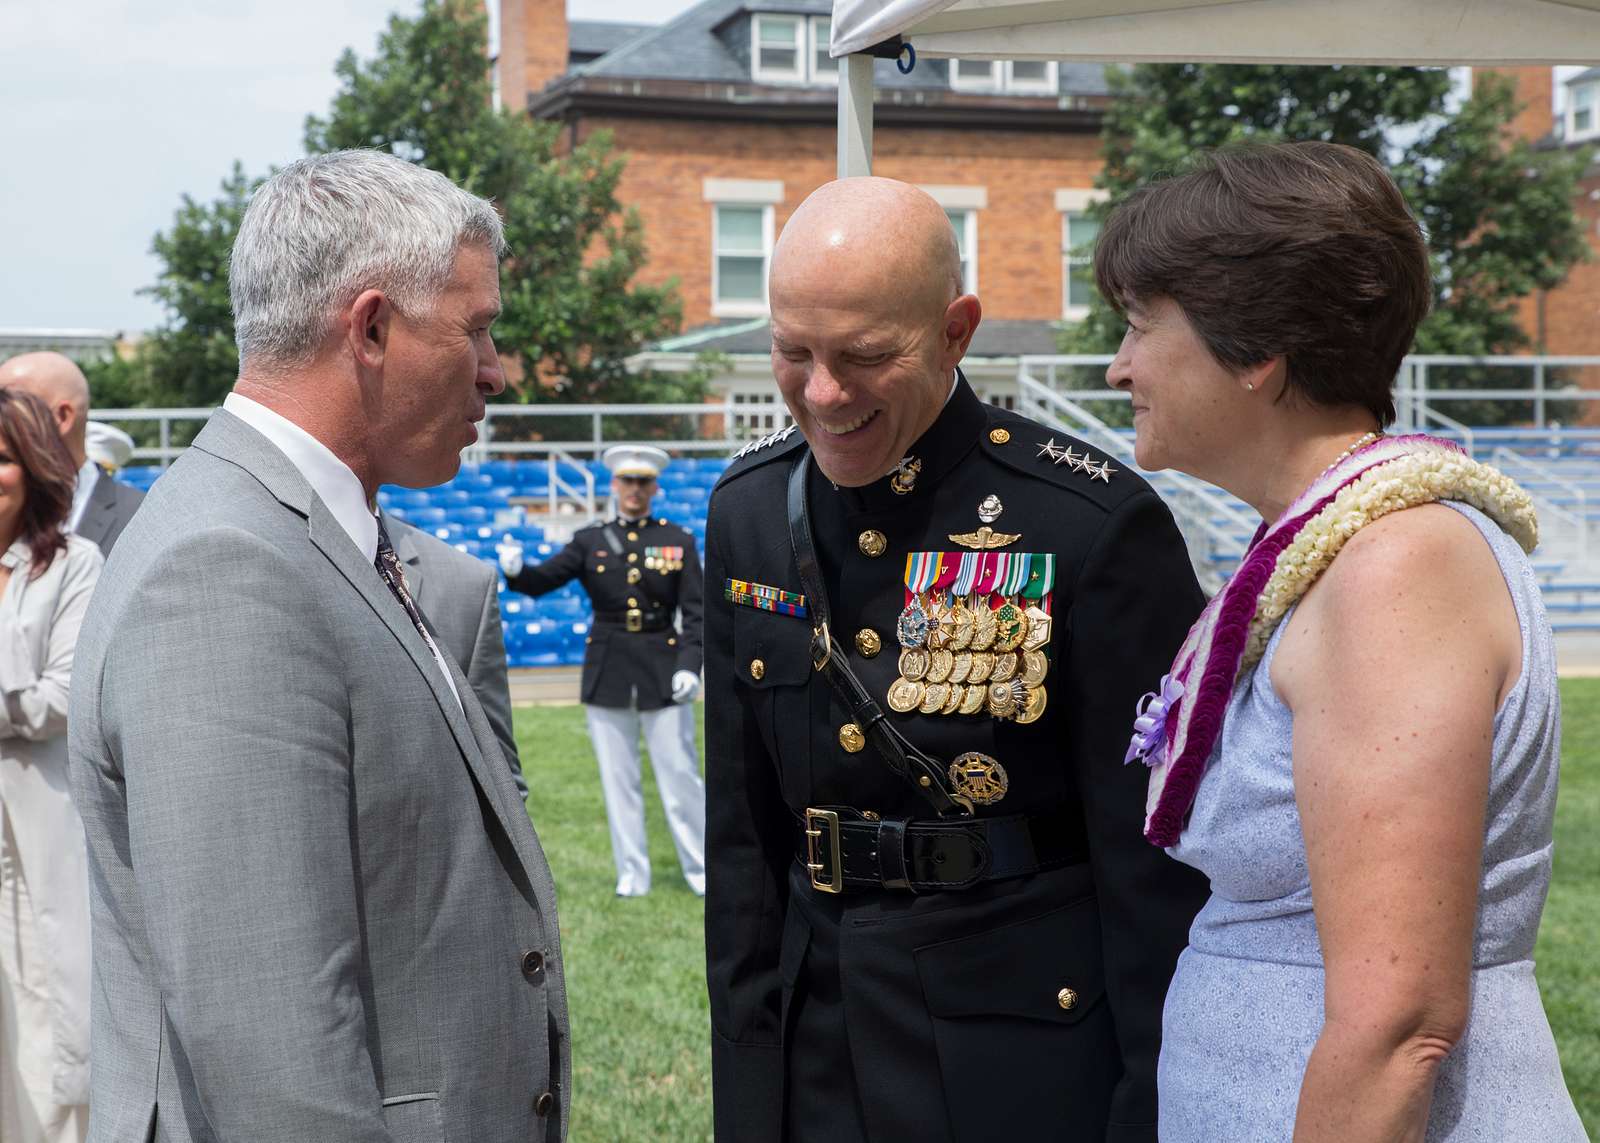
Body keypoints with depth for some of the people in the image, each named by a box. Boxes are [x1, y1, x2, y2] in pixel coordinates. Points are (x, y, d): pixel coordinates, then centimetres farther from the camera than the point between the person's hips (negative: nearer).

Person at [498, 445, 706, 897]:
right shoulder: (590, 541, 5)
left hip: (663, 671, -1)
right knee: (618, 779, 7)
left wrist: (690, 665, -13)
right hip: (607, 672, 1)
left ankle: (701, 870, 13)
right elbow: (542, 581, -5)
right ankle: (632, 874, 16)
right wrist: (515, 570, -27)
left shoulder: (678, 540, 3)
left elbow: (694, 611, -1)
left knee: (680, 775, 2)